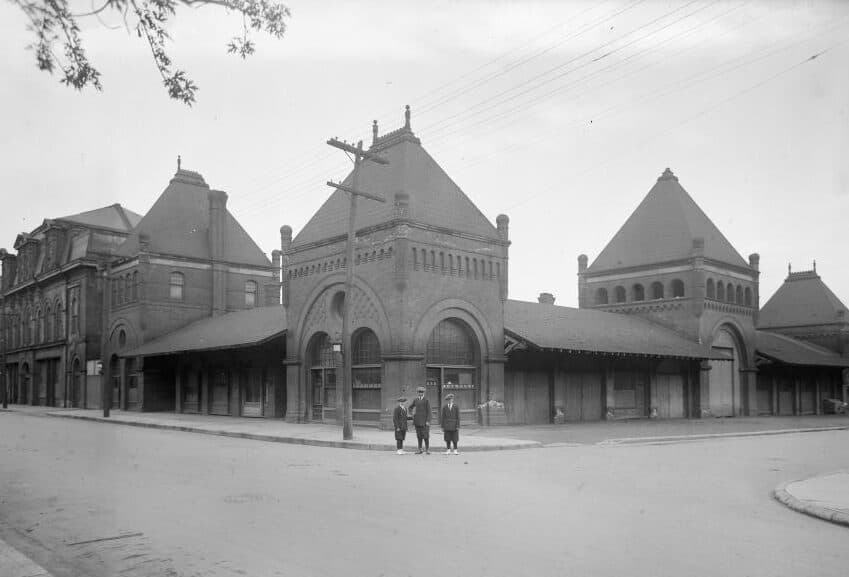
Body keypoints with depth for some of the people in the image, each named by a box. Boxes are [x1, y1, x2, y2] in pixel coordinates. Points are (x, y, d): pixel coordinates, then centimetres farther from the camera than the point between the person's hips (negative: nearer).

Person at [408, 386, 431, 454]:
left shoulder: (426, 400, -2)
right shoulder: (415, 400, 11)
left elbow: (428, 411, -6)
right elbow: (410, 407, 26)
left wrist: (428, 421, -13)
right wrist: (412, 413, 9)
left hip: (424, 420, -4)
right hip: (417, 421, 4)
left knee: (425, 435, -6)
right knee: (419, 435, 6)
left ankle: (427, 449, 2)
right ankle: (420, 449, 10)